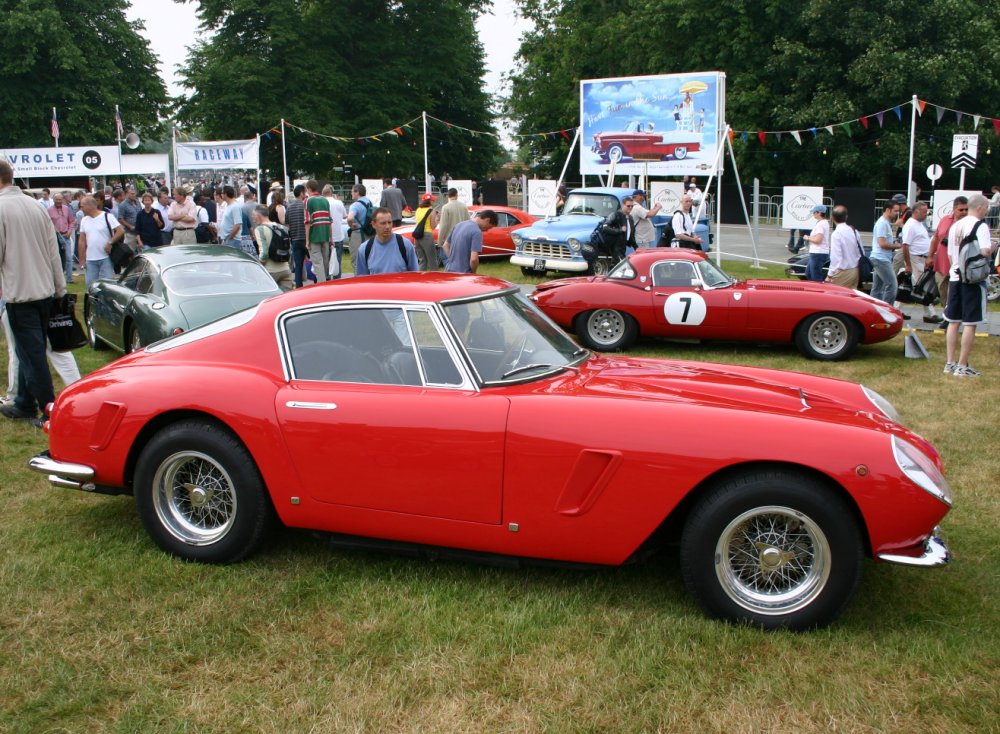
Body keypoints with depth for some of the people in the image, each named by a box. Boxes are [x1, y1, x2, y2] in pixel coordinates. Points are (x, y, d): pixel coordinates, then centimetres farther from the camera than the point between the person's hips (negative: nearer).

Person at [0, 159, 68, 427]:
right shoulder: (35, 205, 7)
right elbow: (54, 250, 10)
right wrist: (60, 288, 16)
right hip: (44, 290, 7)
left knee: (32, 354, -1)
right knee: (31, 351, 17)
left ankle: (49, 411, 1)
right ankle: (24, 403, 28)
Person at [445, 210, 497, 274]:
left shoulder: (459, 225, 10)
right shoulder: (477, 232, -15)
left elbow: (446, 245, 19)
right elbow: (474, 259, -22)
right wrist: (473, 273, -5)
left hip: (449, 271, 8)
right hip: (463, 273, -8)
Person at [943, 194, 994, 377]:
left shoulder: (955, 226, 11)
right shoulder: (981, 226, -11)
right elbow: (985, 251, -22)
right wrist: (992, 246, -1)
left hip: (955, 277, 7)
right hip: (974, 279, -7)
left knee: (953, 322, 11)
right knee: (970, 323, -2)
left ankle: (950, 363, 14)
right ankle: (962, 366, -1)